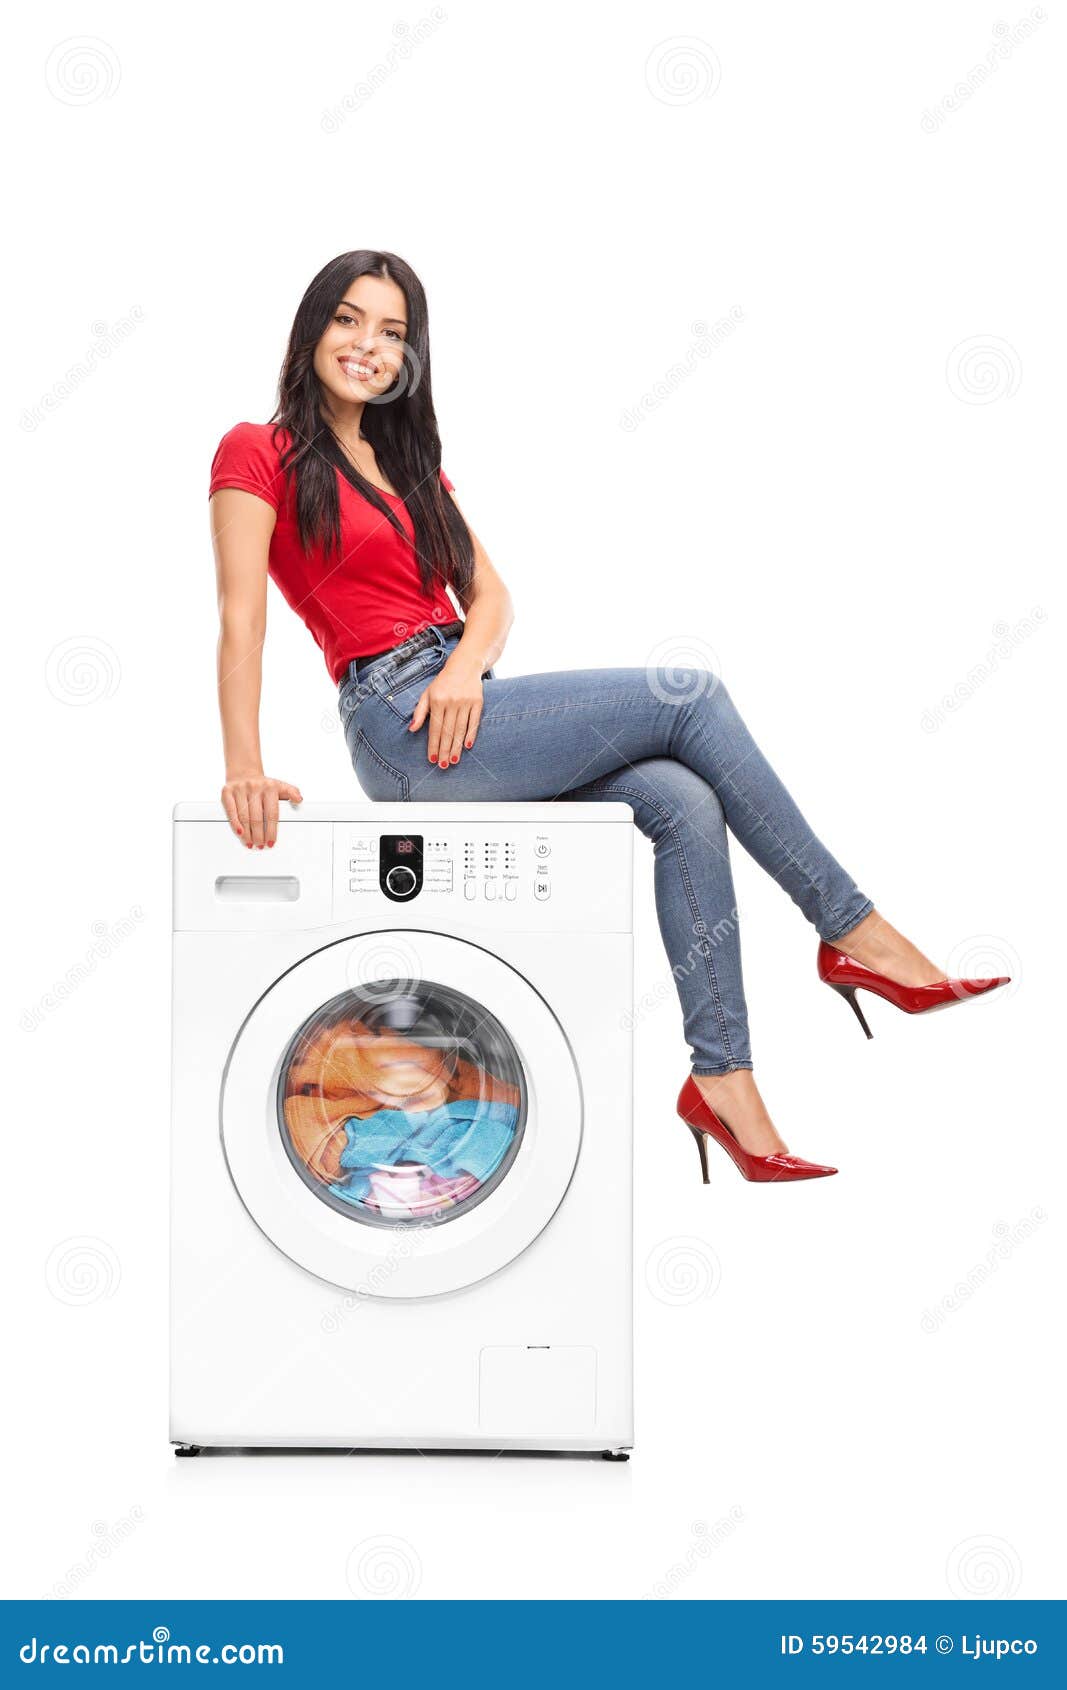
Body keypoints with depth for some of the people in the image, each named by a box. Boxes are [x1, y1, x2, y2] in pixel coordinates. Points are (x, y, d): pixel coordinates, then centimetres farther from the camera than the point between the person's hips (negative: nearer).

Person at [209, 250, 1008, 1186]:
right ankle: (852, 929, -5)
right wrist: (245, 769, -25)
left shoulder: (410, 462, 22)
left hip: (462, 700, 7)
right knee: (690, 696, -15)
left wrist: (467, 662, -10)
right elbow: (242, 621, -12)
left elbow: (490, 595, 13)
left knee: (684, 802, -16)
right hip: (399, 722, -7)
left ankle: (723, 1075, -17)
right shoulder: (258, 454, 0)